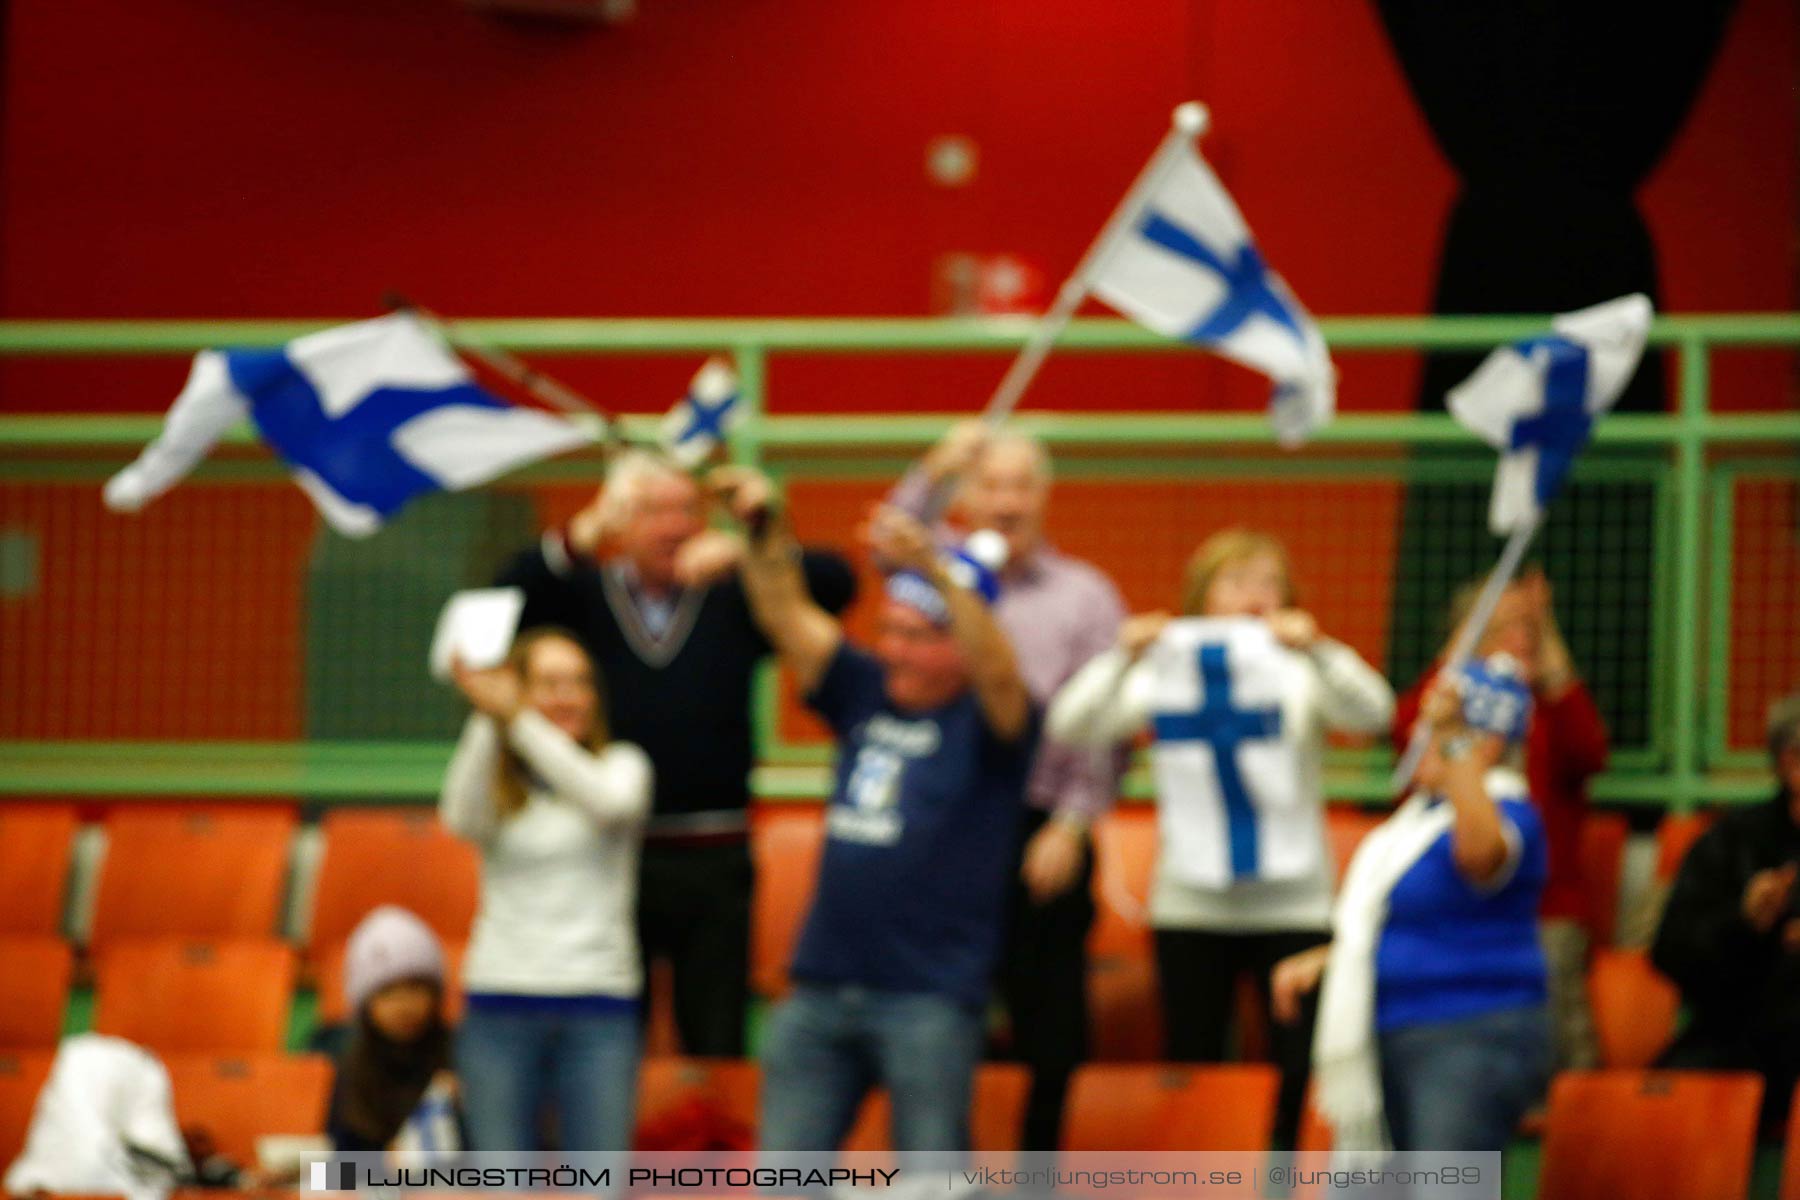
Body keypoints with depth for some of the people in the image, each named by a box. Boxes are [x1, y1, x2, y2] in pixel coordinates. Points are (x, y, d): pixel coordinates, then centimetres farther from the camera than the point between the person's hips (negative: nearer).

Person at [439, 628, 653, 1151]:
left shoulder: (622, 764, 8)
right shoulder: (494, 782, 9)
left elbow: (608, 803, -16)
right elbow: (461, 818, -14)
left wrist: (517, 719, -21)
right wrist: (488, 719, -24)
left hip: (598, 1003, -1)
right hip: (502, 1004, 1)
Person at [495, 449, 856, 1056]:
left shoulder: (732, 598, 8)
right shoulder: (586, 593, 8)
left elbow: (835, 583, -3)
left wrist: (743, 555, -20)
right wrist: (578, 540, -27)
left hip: (715, 860, 0)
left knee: (717, 1044, 2)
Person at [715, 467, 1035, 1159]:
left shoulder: (984, 721, -4)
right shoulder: (866, 697, 13)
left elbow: (996, 669, -25)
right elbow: (787, 614, 10)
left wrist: (937, 570, -38)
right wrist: (764, 530, -7)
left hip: (930, 998, -6)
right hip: (822, 991, 6)